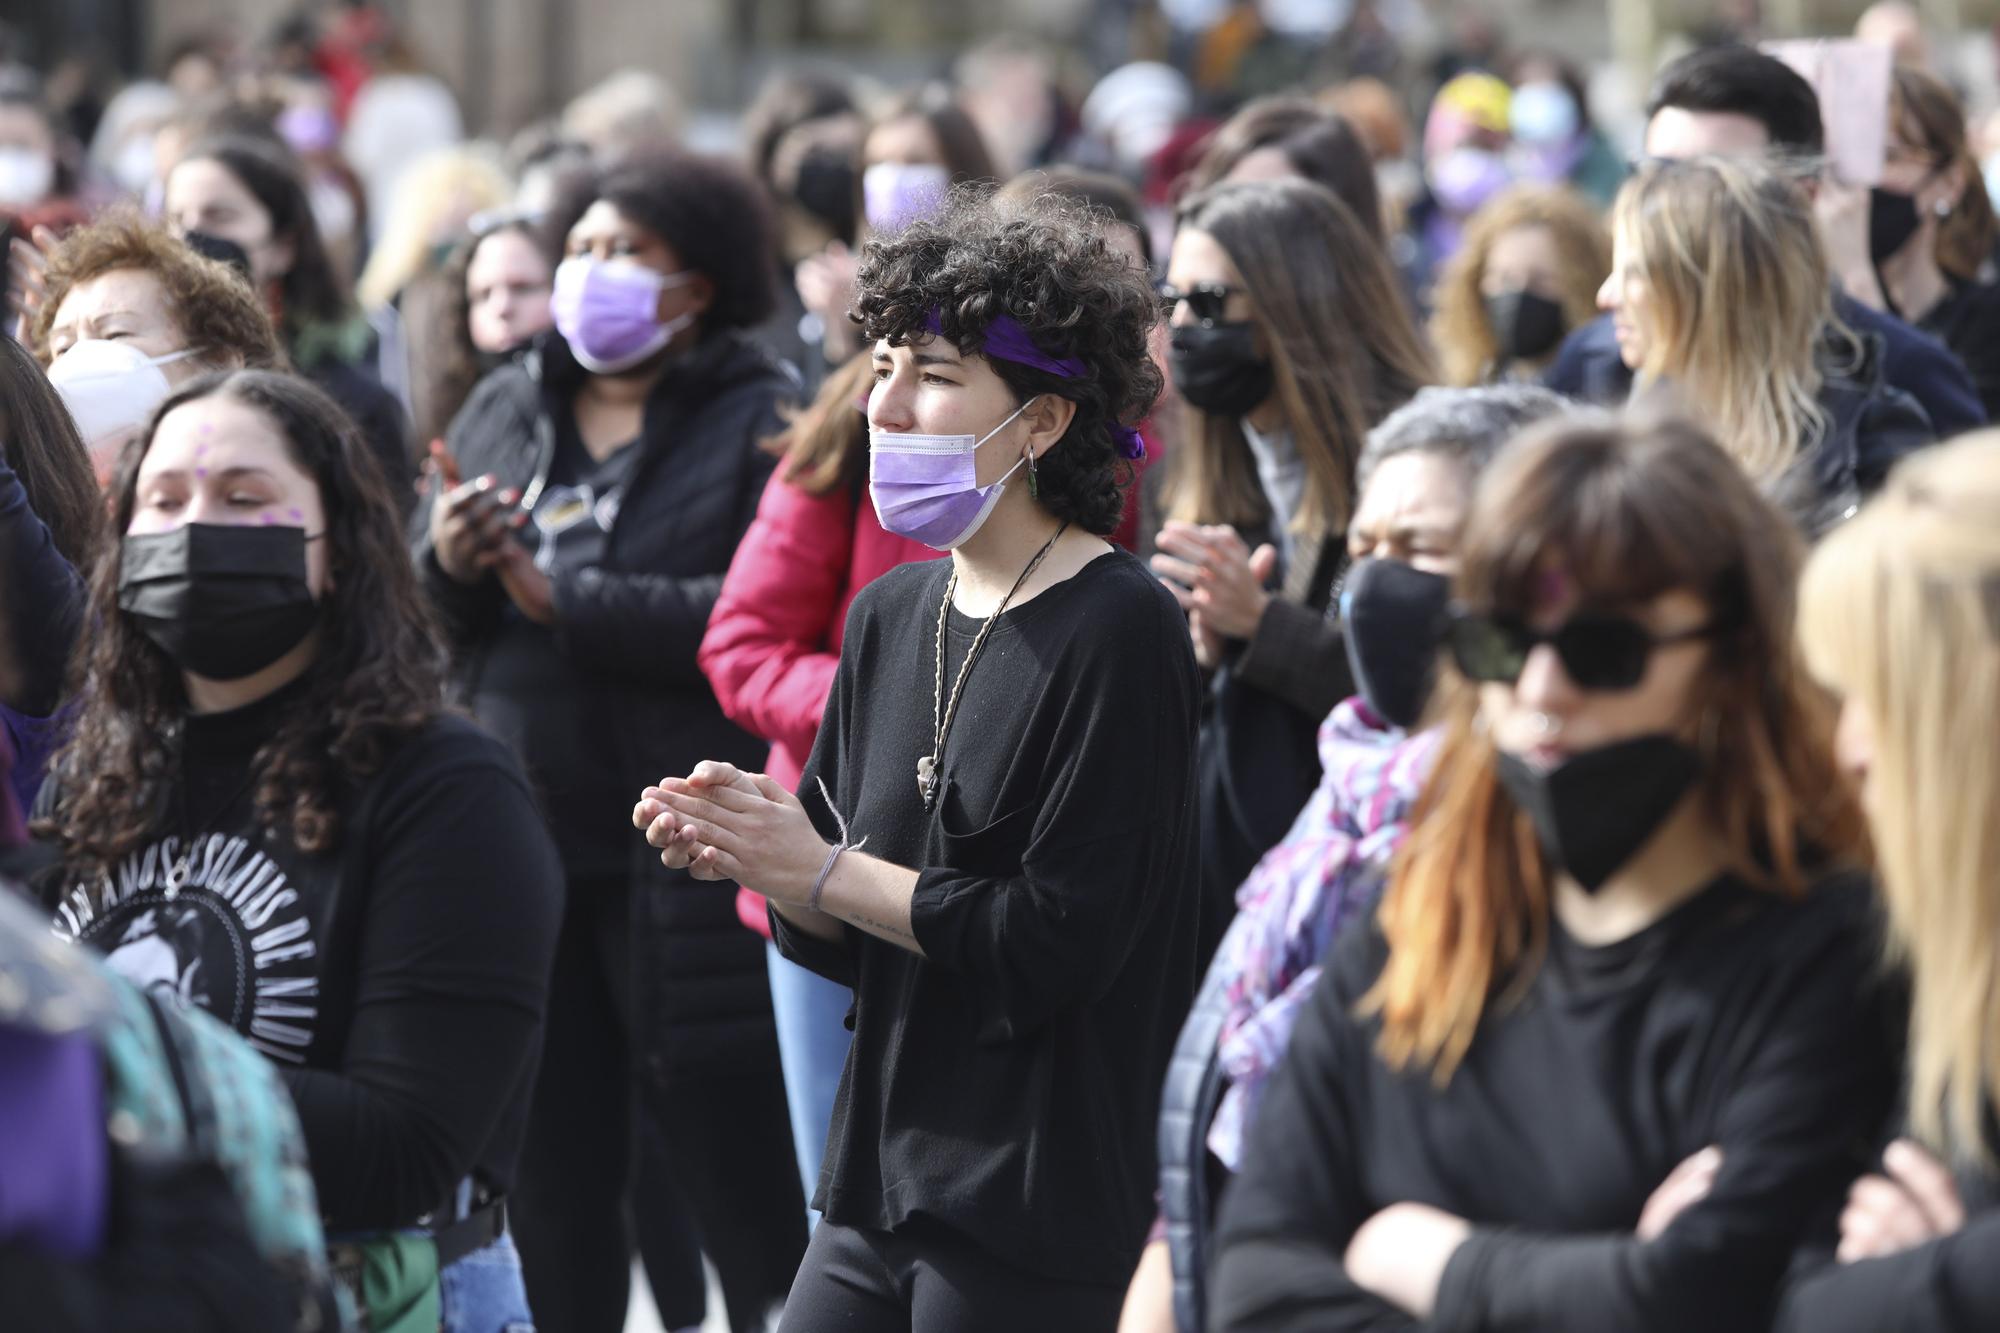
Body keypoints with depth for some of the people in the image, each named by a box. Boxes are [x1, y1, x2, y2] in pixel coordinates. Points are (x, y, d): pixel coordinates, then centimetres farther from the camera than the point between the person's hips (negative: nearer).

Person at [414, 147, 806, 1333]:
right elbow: (425, 629, 13)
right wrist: (444, 563, -10)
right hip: (524, 849, 6)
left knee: (725, 1147, -1)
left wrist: (565, 600, -15)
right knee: (554, 1160, 13)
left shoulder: (760, 421, -6)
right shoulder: (505, 410, 14)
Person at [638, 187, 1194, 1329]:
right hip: (883, 1182, 7)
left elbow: (1058, 937, -18)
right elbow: (845, 940, 14)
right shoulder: (893, 612, 11)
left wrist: (821, 870, -12)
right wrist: (752, 848, -7)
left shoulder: (1119, 628, -12)